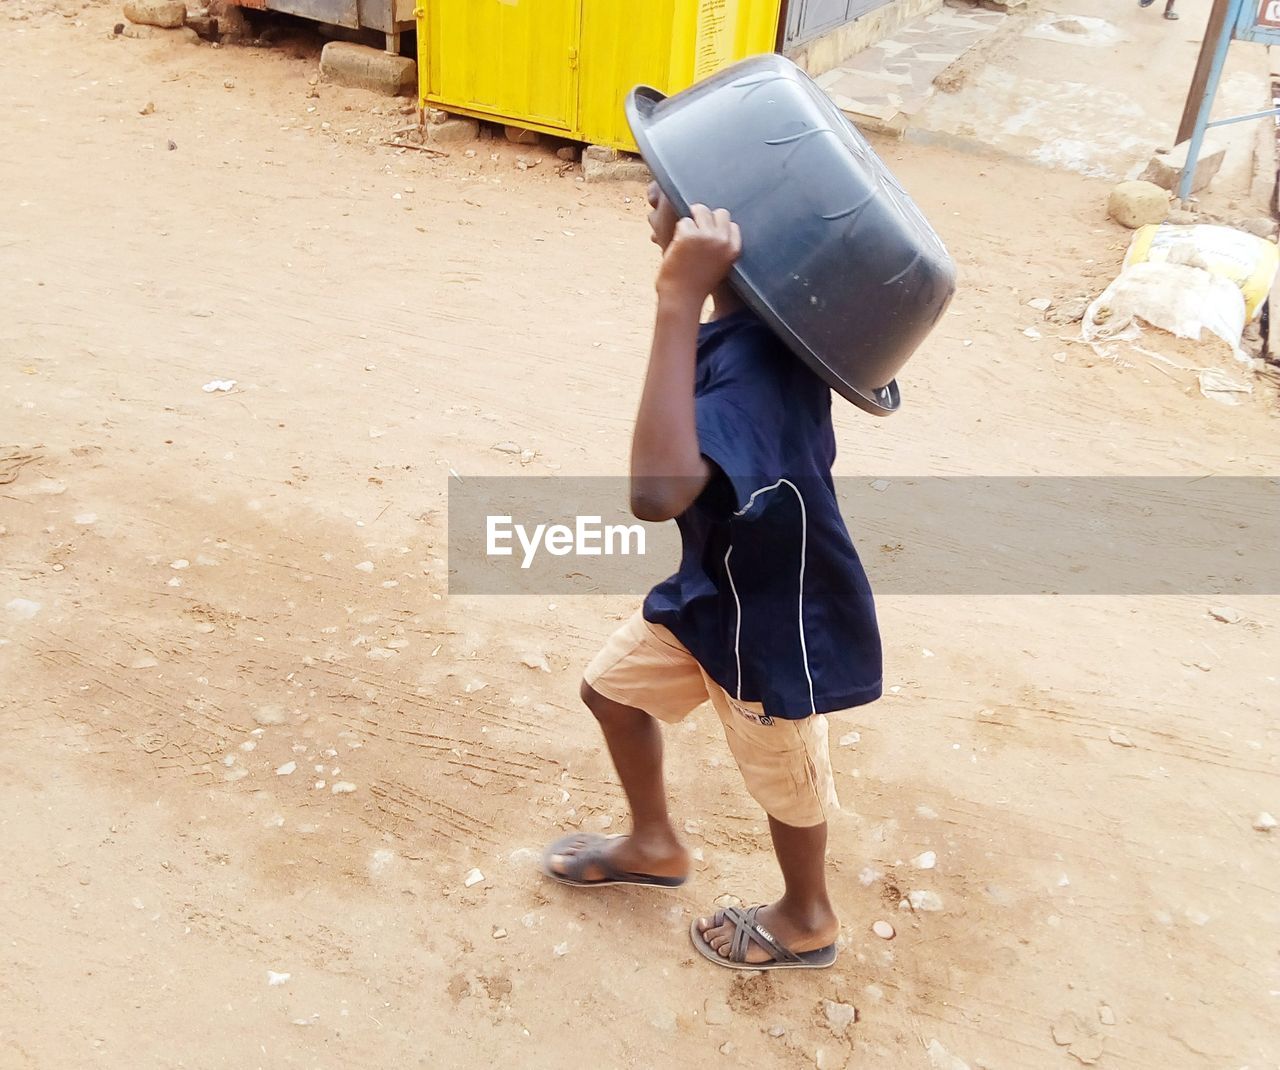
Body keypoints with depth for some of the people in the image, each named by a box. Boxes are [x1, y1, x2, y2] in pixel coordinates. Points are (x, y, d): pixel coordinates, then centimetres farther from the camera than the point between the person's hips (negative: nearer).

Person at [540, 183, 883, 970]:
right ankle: (655, 845, 50)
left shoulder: (757, 358, -39)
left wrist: (680, 300, -54)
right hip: (716, 583, 9)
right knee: (613, 686, 24)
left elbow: (658, 493, -56)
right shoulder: (755, 311, -9)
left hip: (776, 616, -9)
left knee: (784, 778, 18)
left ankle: (808, 921, 51)